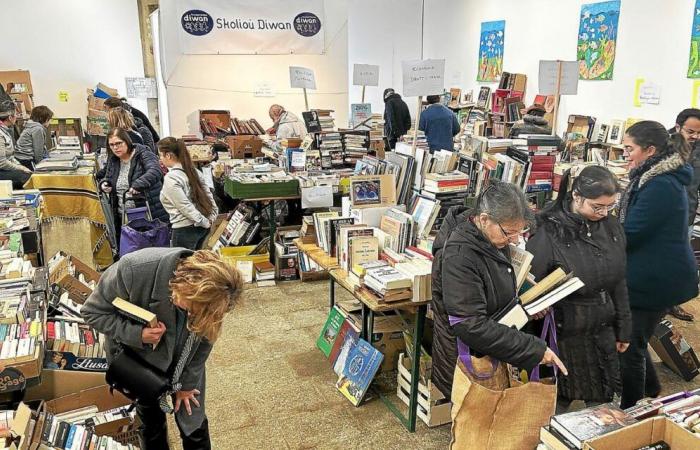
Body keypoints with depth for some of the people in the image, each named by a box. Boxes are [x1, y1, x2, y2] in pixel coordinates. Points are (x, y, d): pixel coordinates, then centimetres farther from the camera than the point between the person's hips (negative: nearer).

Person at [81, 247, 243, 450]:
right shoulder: (134, 270, -38)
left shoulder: (210, 293, -29)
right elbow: (93, 311, -21)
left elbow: (203, 342, -11)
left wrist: (186, 383, 0)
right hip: (139, 359, 0)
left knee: (193, 424, 11)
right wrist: (136, 334, -35)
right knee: (150, 417, 21)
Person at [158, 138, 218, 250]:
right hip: (201, 228, 8)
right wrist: (211, 218, 7)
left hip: (185, 229, -8)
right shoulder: (193, 171, 8)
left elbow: (185, 207, -19)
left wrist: (205, 223, -13)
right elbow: (208, 194, 9)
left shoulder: (170, 178, -16)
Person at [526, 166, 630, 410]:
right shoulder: (549, 232, -19)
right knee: (557, 403, 11)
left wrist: (623, 329, 13)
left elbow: (619, 282, 9)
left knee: (603, 402, 17)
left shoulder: (611, 226, 0)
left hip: (603, 334, 5)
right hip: (563, 335, -5)